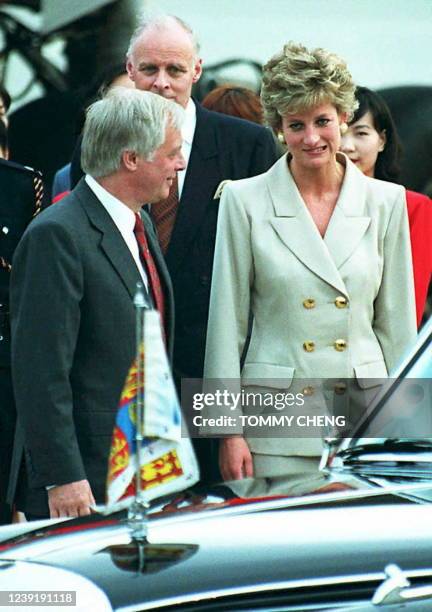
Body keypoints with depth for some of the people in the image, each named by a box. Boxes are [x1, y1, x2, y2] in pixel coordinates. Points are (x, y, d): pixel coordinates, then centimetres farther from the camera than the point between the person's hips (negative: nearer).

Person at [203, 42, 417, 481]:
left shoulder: (385, 202, 6)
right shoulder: (245, 201, 0)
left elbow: (396, 323, 10)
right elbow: (226, 322, 1)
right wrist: (229, 431, -2)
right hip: (277, 422, -2)